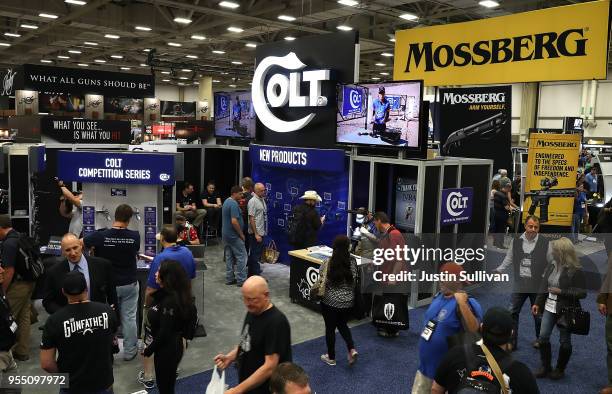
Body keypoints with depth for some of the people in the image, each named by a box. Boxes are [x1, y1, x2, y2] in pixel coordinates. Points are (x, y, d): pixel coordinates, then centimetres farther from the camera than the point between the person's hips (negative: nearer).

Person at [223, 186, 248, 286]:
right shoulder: (234, 204, -20)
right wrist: (241, 234, -16)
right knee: (241, 256, -3)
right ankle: (241, 280, -1)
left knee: (229, 257, 13)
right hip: (234, 235, -10)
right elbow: (234, 221, -26)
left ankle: (229, 278, 17)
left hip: (226, 234, 10)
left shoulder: (227, 201, 12)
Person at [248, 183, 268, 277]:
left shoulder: (262, 199, 11)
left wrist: (264, 232, 15)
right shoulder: (253, 201, -15)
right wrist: (256, 234, -20)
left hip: (262, 232, 9)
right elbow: (251, 218, -18)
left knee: (258, 254, 16)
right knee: (255, 255, -2)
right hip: (255, 233, -9)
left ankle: (251, 274, 27)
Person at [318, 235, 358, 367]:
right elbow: (354, 281, 0)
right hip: (348, 301, 3)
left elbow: (321, 283, -9)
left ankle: (331, 358, 26)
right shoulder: (352, 262, -9)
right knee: (343, 325, 25)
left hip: (330, 301, -3)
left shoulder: (327, 263, -16)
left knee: (330, 328, 13)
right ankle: (352, 349, 8)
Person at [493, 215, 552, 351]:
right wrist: (498, 270, 2)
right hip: (519, 285, 2)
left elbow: (552, 263, 0)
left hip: (538, 286, -2)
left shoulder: (545, 242, -7)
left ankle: (540, 339, 36)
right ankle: (512, 342, 11)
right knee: (512, 313, 2)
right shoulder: (516, 241, 0)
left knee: (538, 314, 14)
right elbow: (509, 259, 10)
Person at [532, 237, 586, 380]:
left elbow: (582, 293, -14)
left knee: (564, 341, 9)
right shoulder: (552, 266, 1)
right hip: (550, 307, 5)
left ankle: (560, 369, 27)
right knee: (543, 337, 3)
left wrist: (561, 291, -21)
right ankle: (545, 367, 20)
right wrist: (537, 303, 4)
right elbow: (543, 286, 8)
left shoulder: (575, 270, -16)